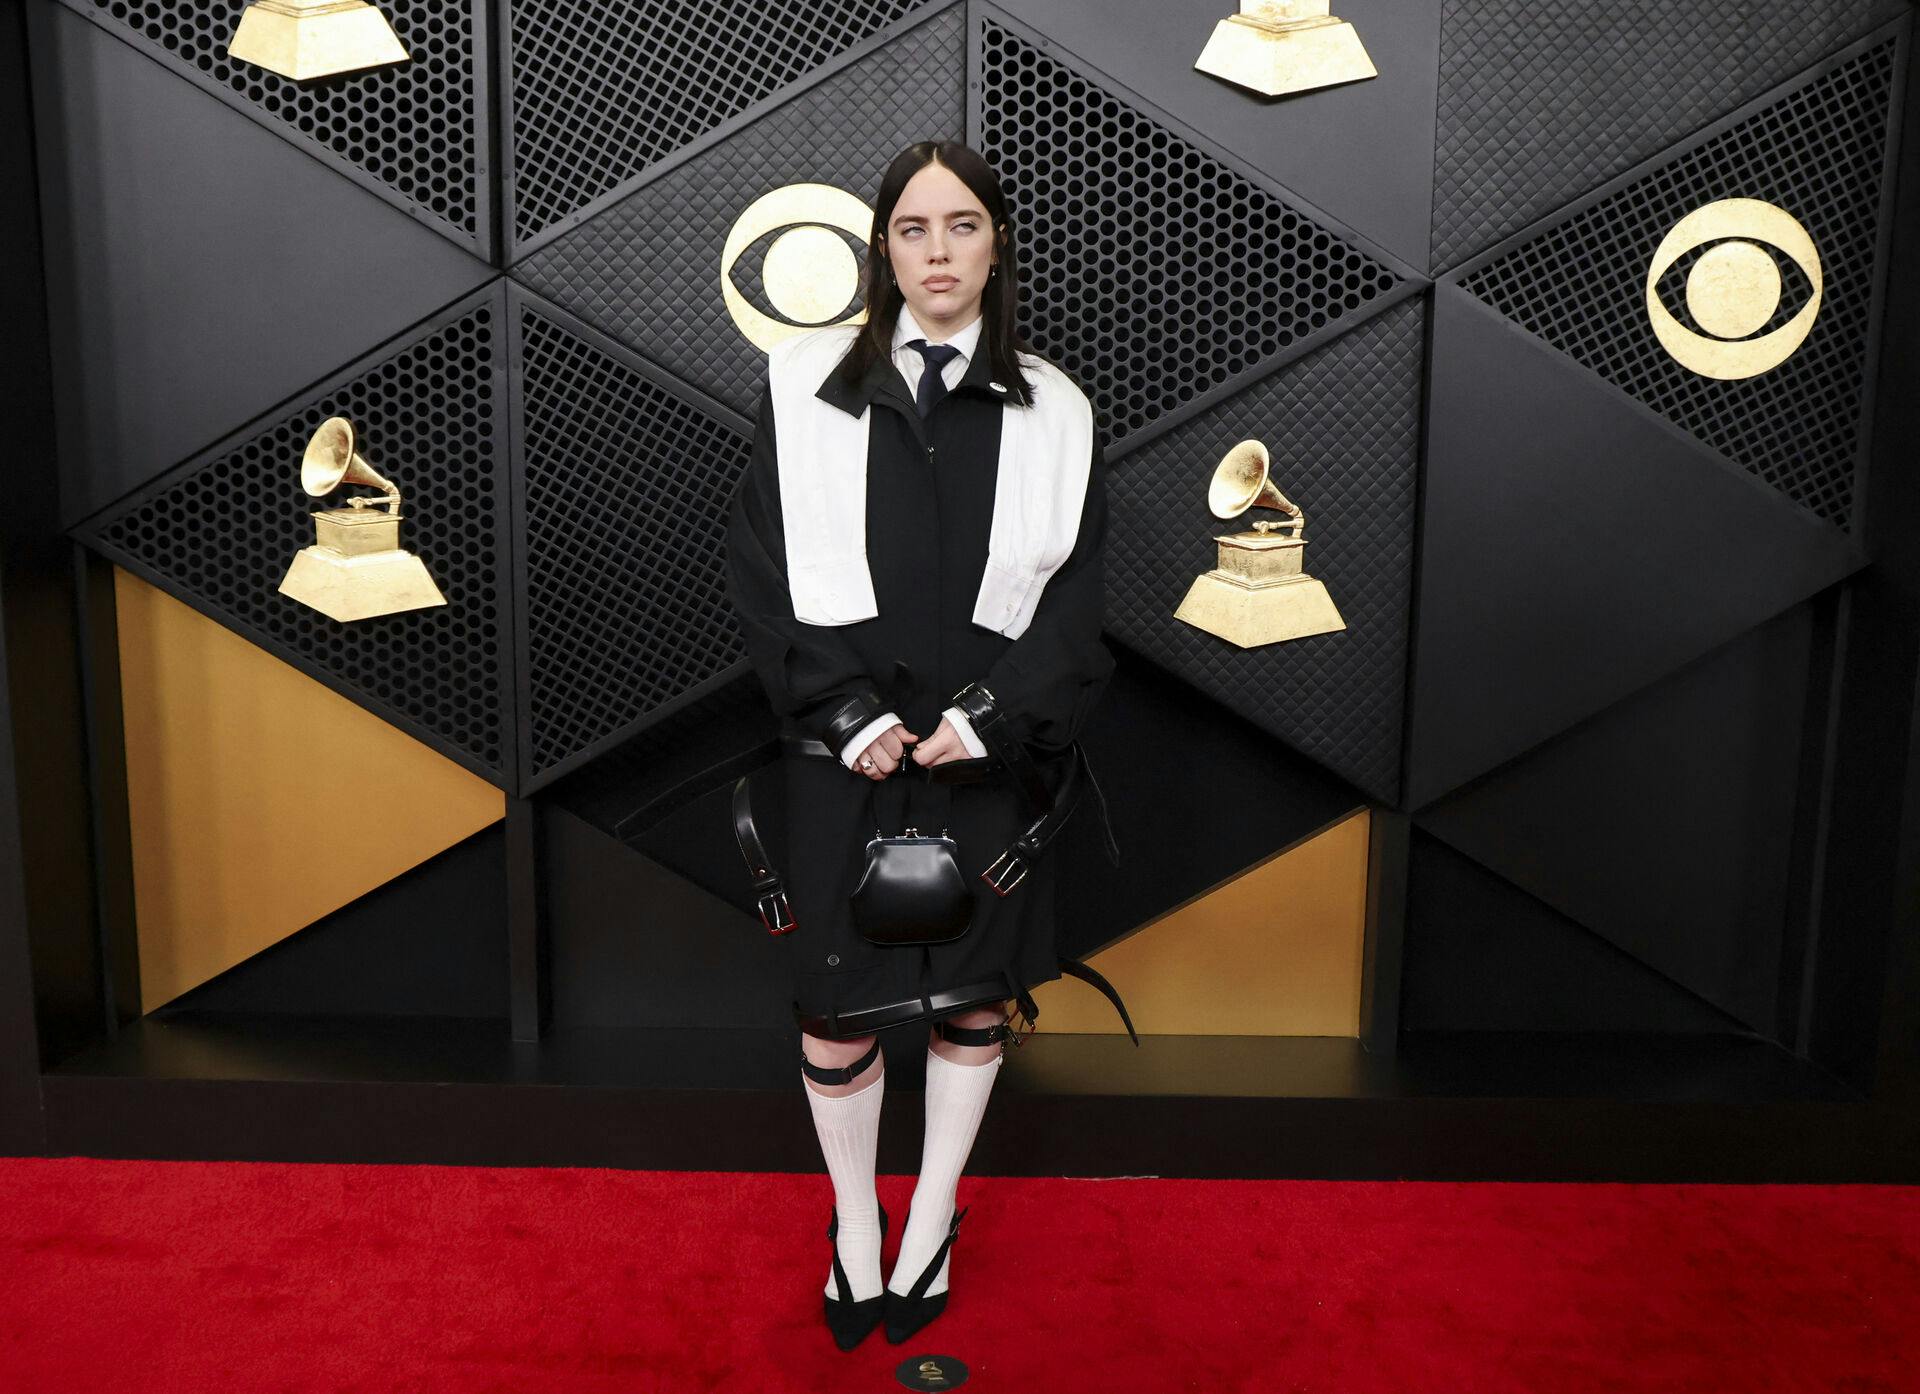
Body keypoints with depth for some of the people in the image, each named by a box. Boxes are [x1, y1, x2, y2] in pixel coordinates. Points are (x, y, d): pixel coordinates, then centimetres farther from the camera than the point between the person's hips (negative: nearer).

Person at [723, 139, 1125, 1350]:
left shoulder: (1052, 412, 3)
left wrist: (988, 714, -12)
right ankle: (855, 1227, 28)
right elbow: (762, 569, -2)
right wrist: (847, 711, -11)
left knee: (974, 997, 12)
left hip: (987, 750, 1)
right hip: (845, 753, -1)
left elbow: (1076, 596, 2)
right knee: (838, 1010, 6)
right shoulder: (807, 386, 0)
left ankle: (932, 1228, 32)